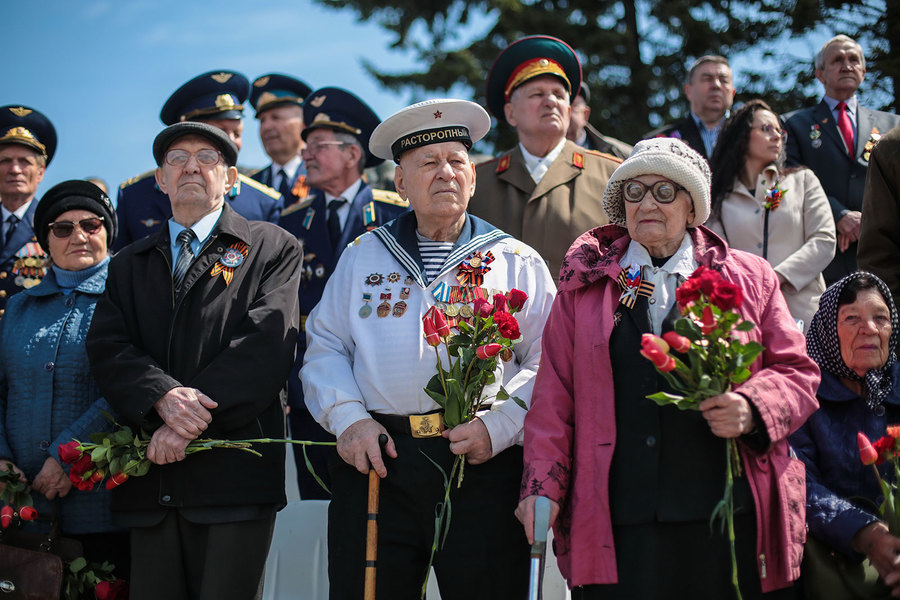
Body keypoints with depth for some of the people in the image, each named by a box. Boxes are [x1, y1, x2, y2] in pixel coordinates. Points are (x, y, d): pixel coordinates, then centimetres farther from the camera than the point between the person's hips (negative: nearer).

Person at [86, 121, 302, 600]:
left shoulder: (272, 249, 8)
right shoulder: (128, 264, 21)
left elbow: (267, 341, -7)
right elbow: (107, 349, 5)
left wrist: (192, 421, -14)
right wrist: (163, 396, -16)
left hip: (234, 471, -4)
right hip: (151, 482, 4)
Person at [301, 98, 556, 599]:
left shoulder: (518, 261, 11)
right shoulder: (363, 256, 18)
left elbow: (551, 363, 3)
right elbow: (325, 346, 14)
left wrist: (499, 426, -11)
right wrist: (347, 418, -3)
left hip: (483, 468, -1)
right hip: (375, 464, 2)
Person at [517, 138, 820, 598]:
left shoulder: (749, 279, 12)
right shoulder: (584, 285, 13)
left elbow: (797, 373, 11)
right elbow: (554, 395, 10)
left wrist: (752, 408, -9)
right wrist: (543, 484, 1)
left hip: (728, 520, 0)